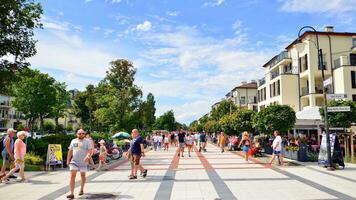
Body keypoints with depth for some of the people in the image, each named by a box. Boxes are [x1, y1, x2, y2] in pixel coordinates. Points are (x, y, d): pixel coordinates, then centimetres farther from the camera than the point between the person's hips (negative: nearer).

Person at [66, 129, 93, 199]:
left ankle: (81, 190, 33)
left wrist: (87, 156, -31)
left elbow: (90, 150, -14)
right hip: (74, 162, 2)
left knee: (83, 175, 14)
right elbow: (70, 151, 13)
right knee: (72, 176, -8)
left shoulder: (87, 141, -4)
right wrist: (68, 160, 9)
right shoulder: (73, 141, 8)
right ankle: (72, 193, -8)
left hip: (83, 162, -2)